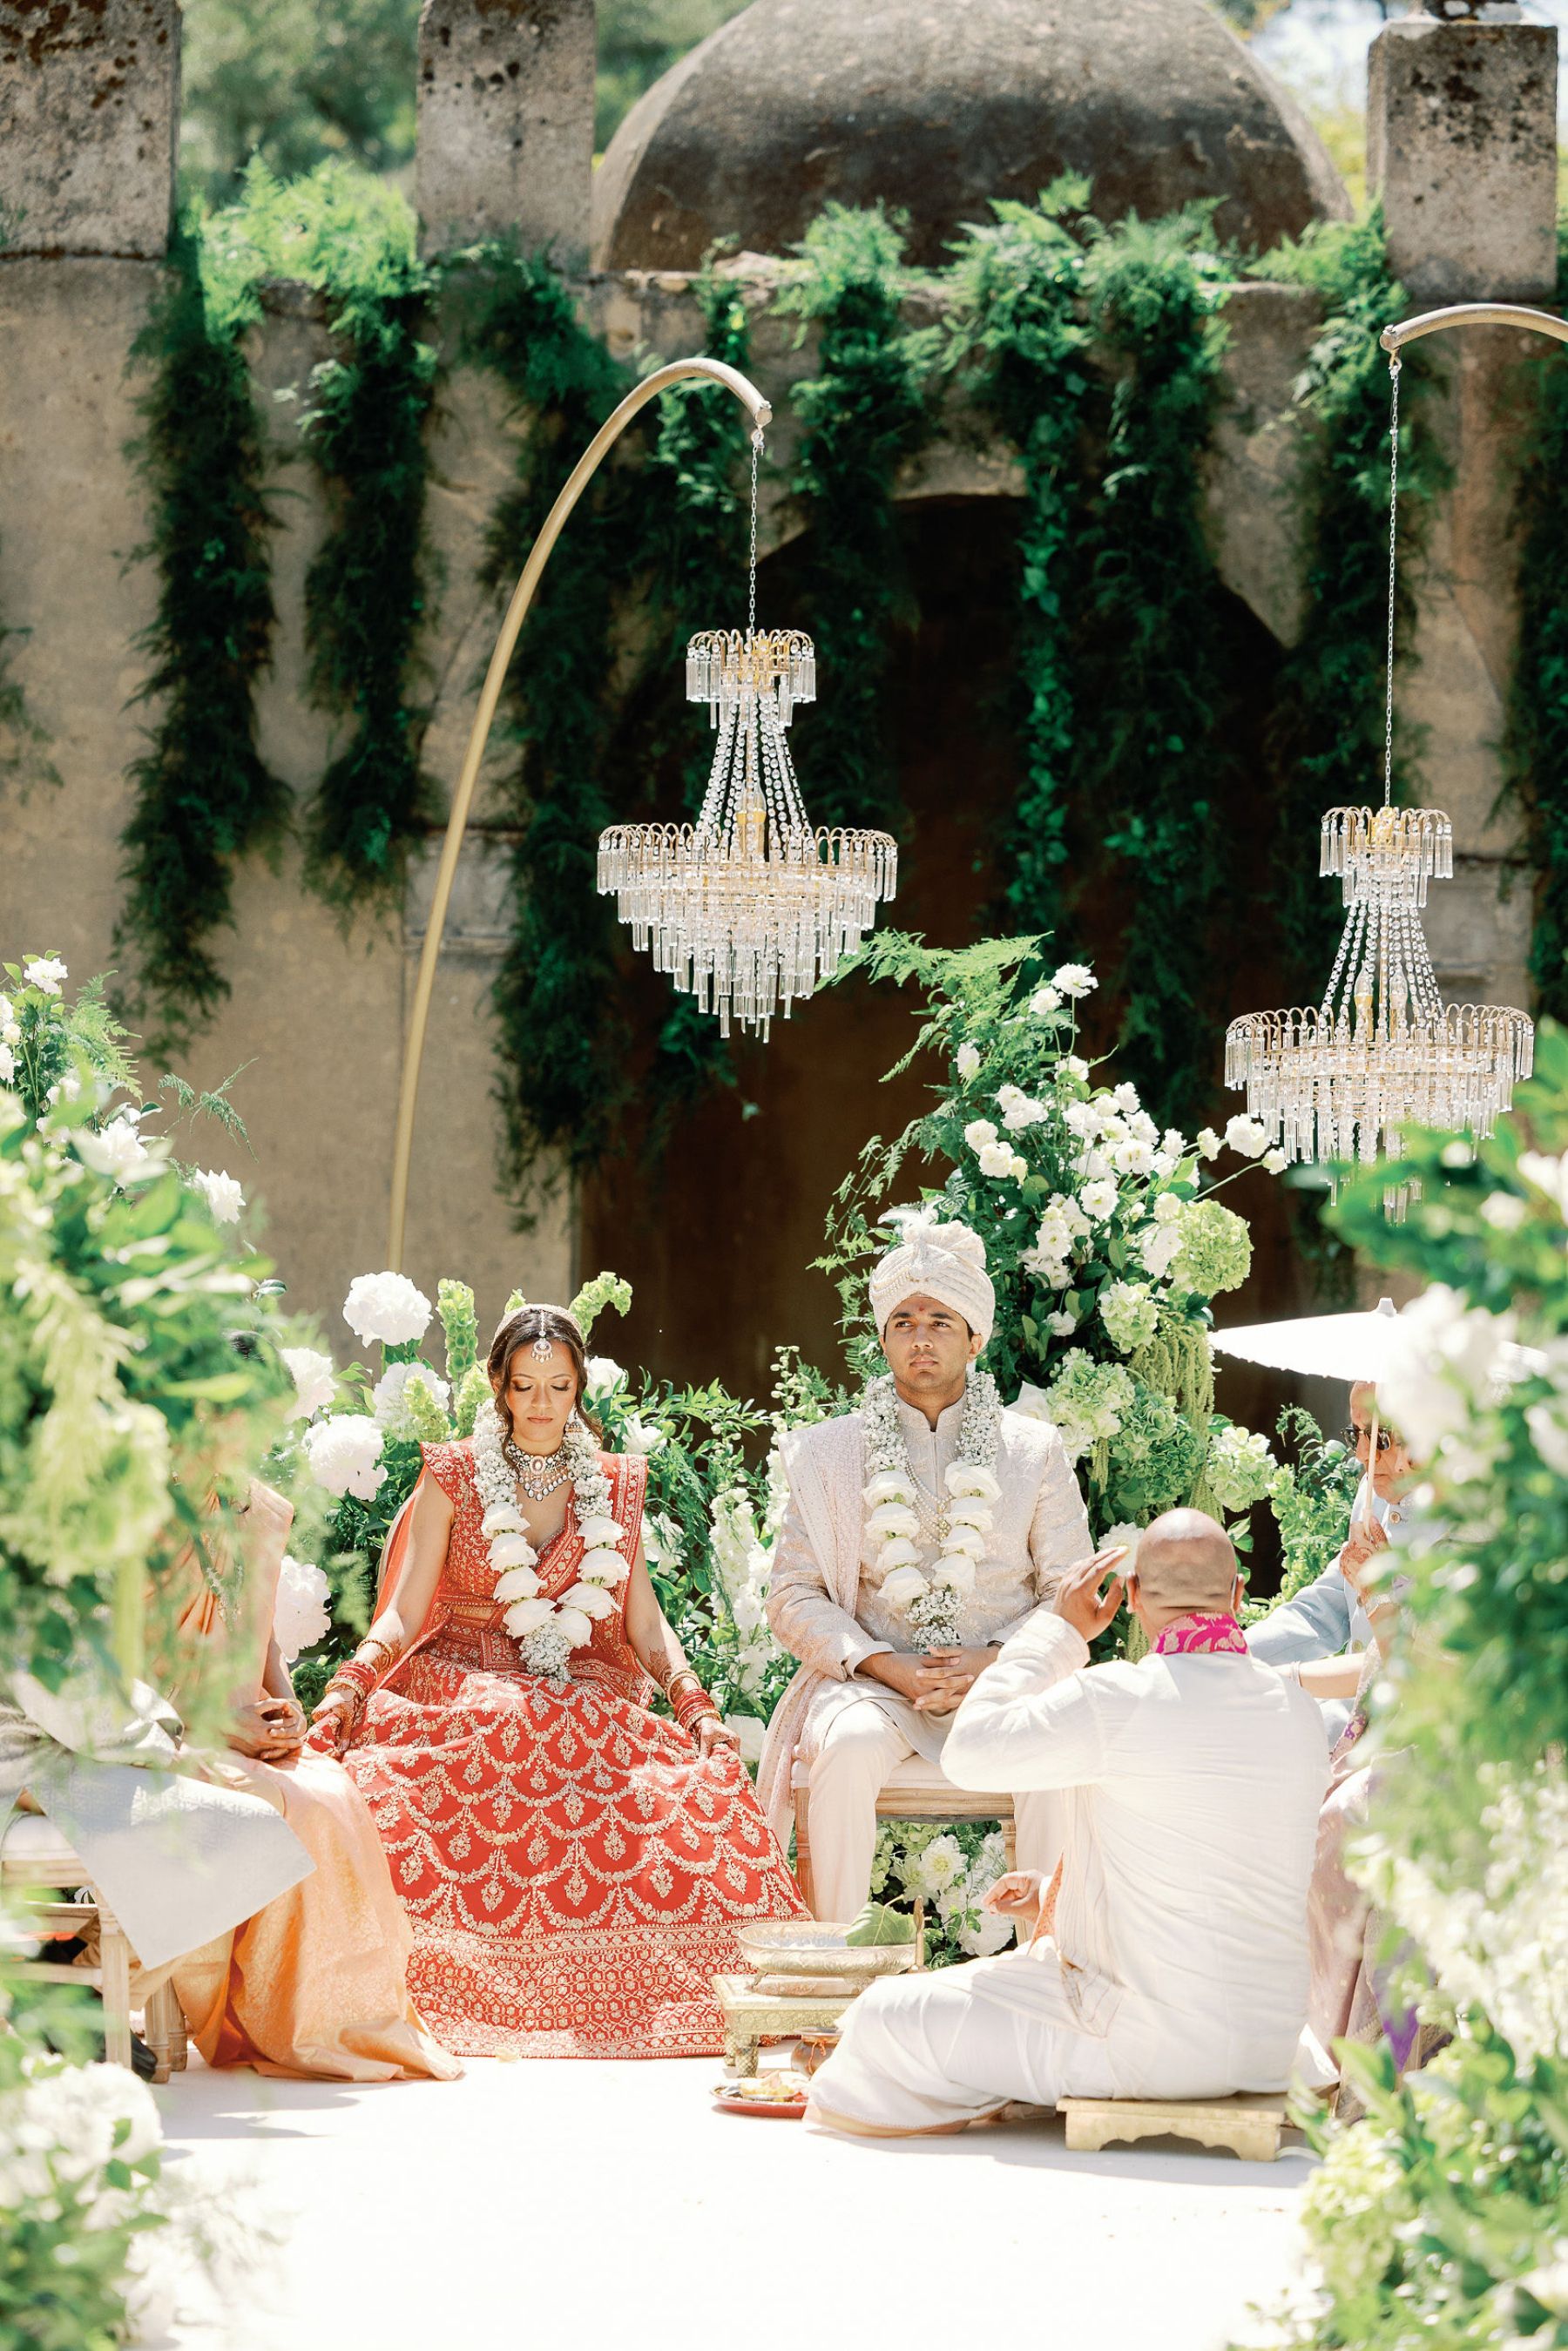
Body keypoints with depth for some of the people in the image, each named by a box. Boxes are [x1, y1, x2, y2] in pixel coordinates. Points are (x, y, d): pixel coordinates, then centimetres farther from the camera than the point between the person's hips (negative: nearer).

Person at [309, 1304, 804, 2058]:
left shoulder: (611, 1486, 16)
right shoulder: (453, 1479, 9)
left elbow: (645, 1623, 12)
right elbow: (403, 1616, 3)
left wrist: (695, 1703, -7)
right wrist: (352, 1683, -18)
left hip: (585, 1698, 2)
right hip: (462, 1684, -2)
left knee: (700, 1781, -31)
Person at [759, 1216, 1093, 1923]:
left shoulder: (1035, 1452, 13)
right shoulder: (831, 1452, 12)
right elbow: (792, 1598, 6)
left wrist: (993, 1660, -10)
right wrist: (889, 1667, -10)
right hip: (872, 1684, 0)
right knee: (850, 1746, -35)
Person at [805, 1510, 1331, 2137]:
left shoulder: (1117, 1701, -19)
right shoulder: (1299, 1714, 4)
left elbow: (971, 1751, -8)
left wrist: (1059, 1630, 2)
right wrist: (1063, 1893, 22)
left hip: (1148, 2042, -8)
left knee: (886, 2019, 4)